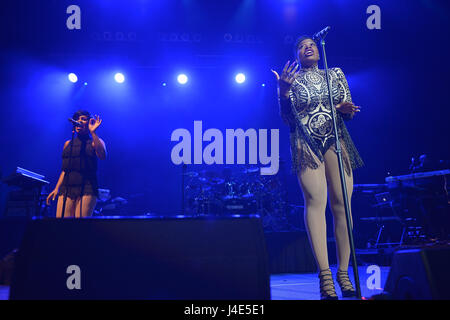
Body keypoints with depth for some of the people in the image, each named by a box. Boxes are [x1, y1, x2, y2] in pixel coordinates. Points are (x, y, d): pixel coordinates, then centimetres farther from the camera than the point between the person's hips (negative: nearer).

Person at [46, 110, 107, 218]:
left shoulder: (95, 142, 8)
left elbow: (102, 156, -15)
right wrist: (56, 189, 15)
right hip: (66, 189, 4)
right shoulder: (68, 144, 21)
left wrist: (93, 132, -15)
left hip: (87, 190, -4)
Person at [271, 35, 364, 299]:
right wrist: (284, 92, -11)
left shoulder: (336, 75, 17)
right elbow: (287, 119, 4)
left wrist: (347, 110, -6)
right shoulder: (291, 79, 10)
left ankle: (344, 272, -1)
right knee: (316, 201, -16)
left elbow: (349, 113, 18)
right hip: (307, 144, -2)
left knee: (342, 204, -7)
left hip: (337, 142, 3)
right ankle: (325, 275, -19)